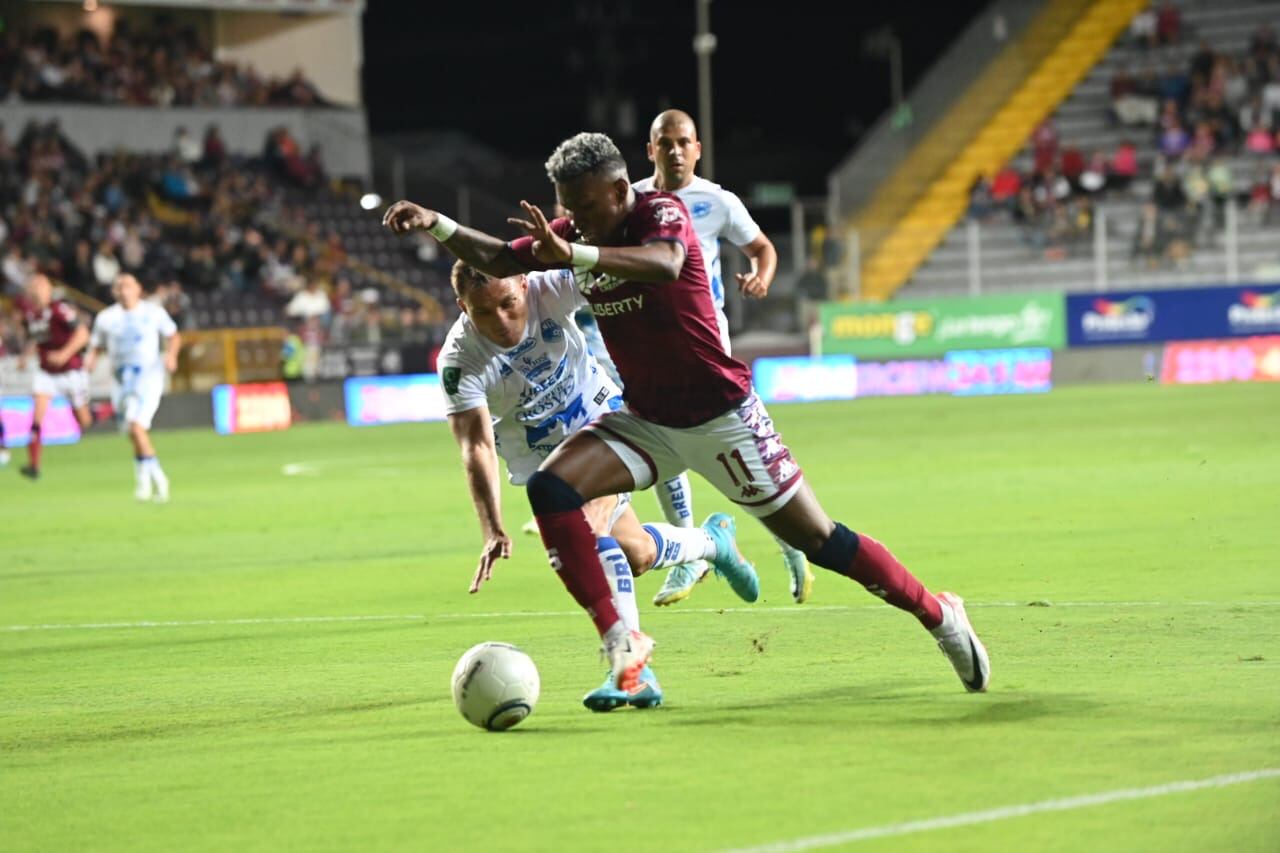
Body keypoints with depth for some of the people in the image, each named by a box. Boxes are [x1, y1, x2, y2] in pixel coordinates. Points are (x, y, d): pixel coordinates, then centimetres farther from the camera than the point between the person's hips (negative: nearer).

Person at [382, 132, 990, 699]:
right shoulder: (574, 233, 1)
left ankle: (937, 613, 19)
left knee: (818, 542, -2)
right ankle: (620, 645, -14)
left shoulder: (663, 213, -18)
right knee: (550, 488, -18)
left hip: (721, 415, -6)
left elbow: (665, 264, -41)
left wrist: (575, 255, -55)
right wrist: (438, 227, -17)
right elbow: (499, 260, 1)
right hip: (646, 420, 6)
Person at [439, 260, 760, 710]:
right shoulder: (459, 363, -27)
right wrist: (493, 529, -44)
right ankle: (713, 542, 33)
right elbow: (477, 445, -33)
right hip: (540, 457, 1)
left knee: (590, 530, -25)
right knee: (635, 554, 1)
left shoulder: (548, 290, -25)